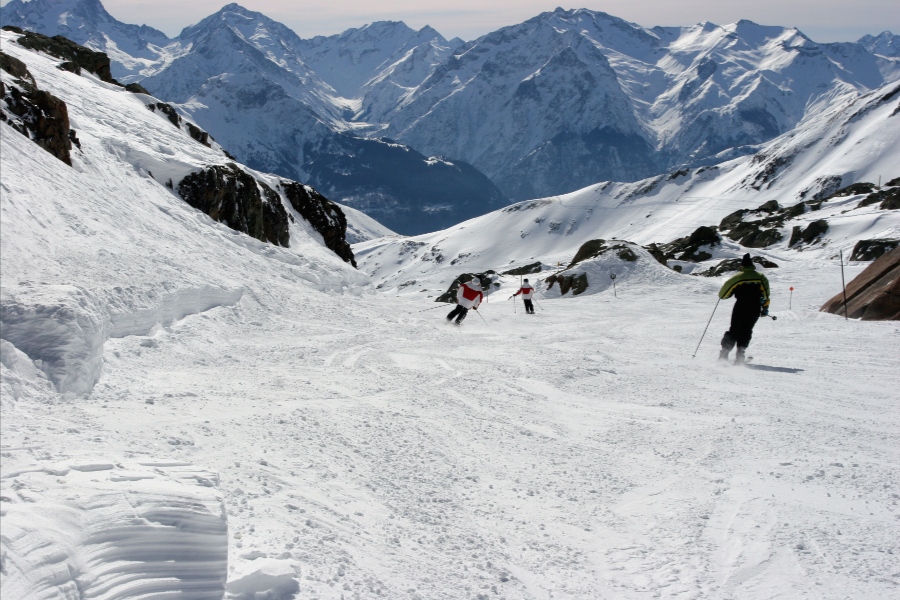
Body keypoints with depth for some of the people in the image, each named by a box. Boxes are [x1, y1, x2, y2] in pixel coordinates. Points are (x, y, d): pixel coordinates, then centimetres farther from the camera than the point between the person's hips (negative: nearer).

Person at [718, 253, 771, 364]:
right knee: (746, 331, 13)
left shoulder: (738, 277, -1)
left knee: (734, 330, 7)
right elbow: (766, 295, 1)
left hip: (740, 308, -1)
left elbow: (723, 294, 1)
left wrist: (722, 295, 24)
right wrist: (765, 308, 9)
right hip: (755, 309, 1)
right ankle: (741, 351, -2)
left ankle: (724, 352, -3)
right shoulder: (760, 277, 6)